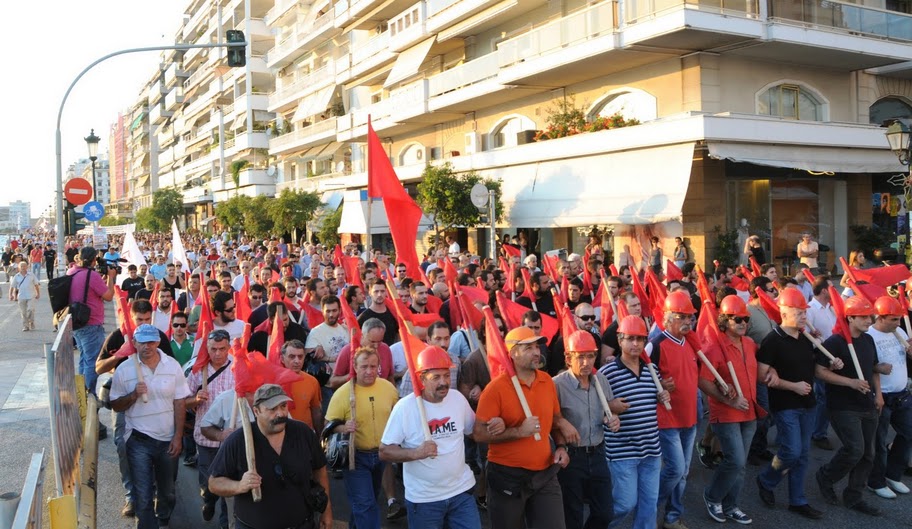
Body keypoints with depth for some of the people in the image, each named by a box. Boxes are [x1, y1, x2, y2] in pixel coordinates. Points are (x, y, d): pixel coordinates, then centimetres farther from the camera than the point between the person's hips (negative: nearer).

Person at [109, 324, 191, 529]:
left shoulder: (173, 366, -6)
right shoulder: (124, 370, -7)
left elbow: (179, 403, -2)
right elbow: (115, 406, -1)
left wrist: (178, 436, -6)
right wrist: (133, 395, -21)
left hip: (167, 440, 2)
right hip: (139, 442, -2)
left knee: (167, 491, 19)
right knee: (143, 495, 0)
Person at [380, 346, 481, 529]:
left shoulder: (458, 398, -1)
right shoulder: (405, 407, -15)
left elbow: (474, 429, 16)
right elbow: (384, 452, -13)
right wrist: (416, 453, -29)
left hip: (462, 490, 3)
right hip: (423, 499, -3)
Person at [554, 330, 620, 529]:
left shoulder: (601, 380, 0)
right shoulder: (557, 385, -19)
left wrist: (612, 421, -6)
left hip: (598, 455, 5)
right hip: (571, 457, -5)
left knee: (604, 513, 17)